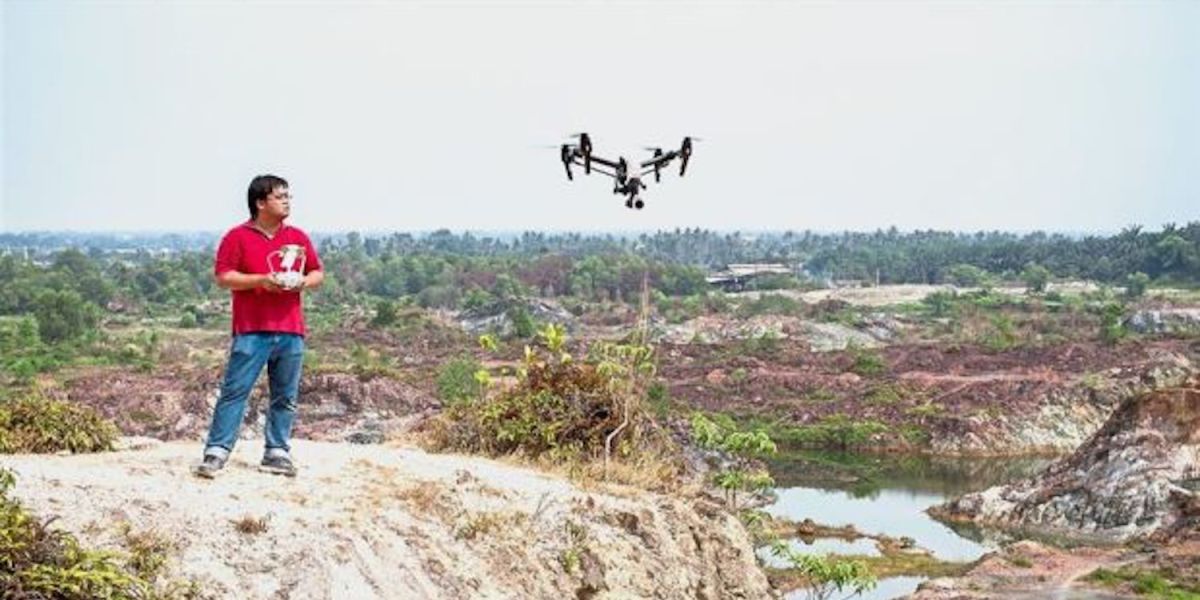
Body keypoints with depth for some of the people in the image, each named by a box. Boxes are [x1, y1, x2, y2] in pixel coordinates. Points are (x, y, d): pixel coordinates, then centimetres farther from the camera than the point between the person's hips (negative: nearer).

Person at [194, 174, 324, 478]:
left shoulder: (298, 238, 14)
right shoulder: (238, 237, 1)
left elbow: (318, 273, 19)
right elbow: (223, 277, -5)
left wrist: (304, 282, -4)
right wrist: (262, 280, -15)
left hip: (291, 331, 4)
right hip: (251, 331, -4)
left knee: (285, 397, 6)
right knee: (234, 391, -5)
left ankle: (277, 453, 14)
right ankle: (216, 451, -2)